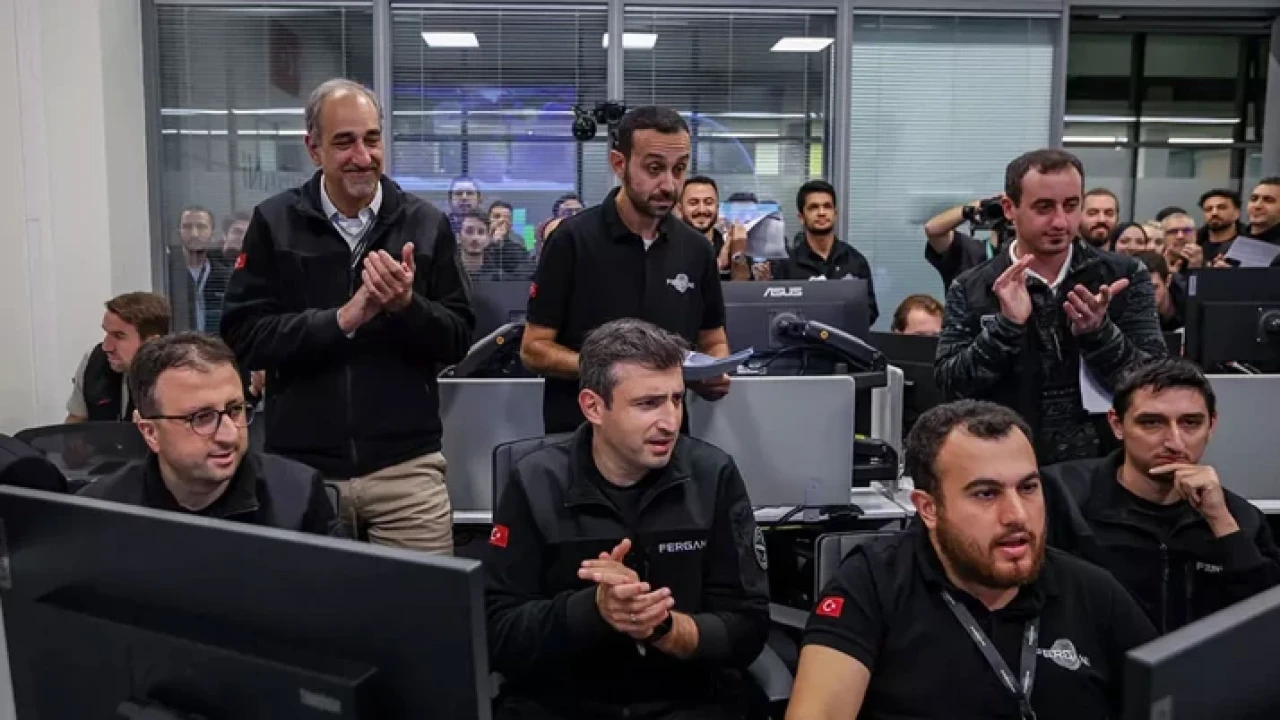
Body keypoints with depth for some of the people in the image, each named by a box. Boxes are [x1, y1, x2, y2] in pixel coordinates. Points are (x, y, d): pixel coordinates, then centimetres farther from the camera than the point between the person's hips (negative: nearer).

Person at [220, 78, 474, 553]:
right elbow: (243, 338, -6)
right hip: (301, 467, 0)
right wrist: (342, 319, -18)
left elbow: (458, 340, 2)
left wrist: (407, 305, -17)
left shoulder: (426, 224, 2)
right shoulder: (274, 223, 1)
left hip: (406, 465, 0)